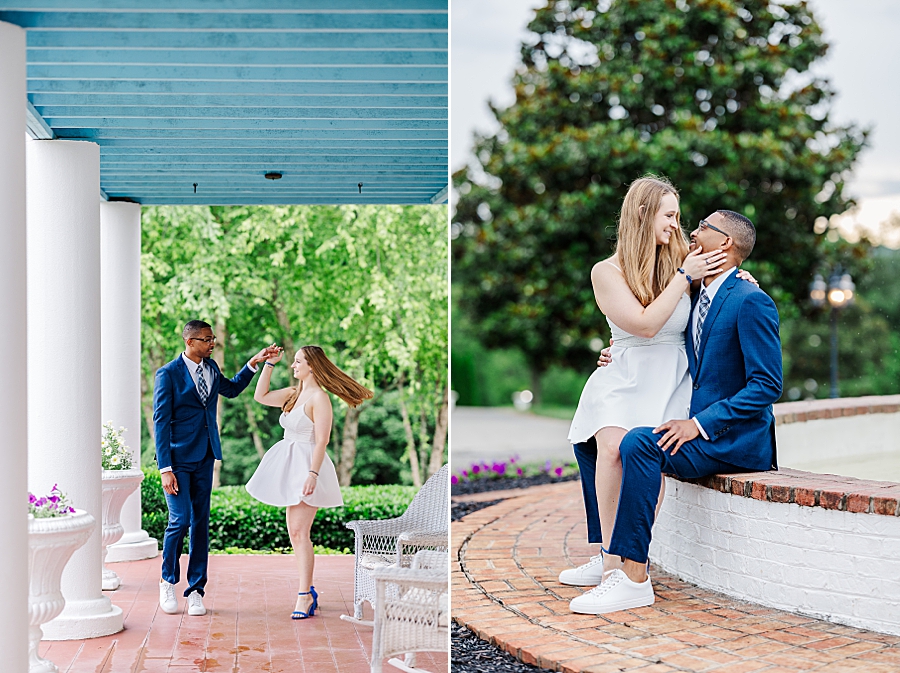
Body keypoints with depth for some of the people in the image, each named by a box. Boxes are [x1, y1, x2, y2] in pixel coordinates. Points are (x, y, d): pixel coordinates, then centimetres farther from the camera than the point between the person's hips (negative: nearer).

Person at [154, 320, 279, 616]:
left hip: (204, 458, 6)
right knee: (180, 520, -11)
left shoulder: (211, 368, 10)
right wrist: (165, 469, -15)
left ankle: (196, 590, 12)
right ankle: (168, 582, 11)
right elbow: (161, 422, -11)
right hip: (178, 458, -6)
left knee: (201, 522, 5)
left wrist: (254, 363, 20)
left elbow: (232, 389, 32)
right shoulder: (168, 374, -9)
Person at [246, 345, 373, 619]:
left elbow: (321, 440, -18)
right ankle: (308, 592, 15)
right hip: (290, 468, 9)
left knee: (299, 531, -12)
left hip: (307, 466, -9)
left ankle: (305, 595, -10)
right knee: (295, 533, 9)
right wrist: (269, 364, 14)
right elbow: (261, 396, 20)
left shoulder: (319, 397, -13)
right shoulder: (294, 394, 12)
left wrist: (313, 474, -25)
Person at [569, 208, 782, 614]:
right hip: (696, 427, 10)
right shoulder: (697, 298, 15)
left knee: (640, 443, -32)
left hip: (735, 439, -9)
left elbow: (767, 385, -18)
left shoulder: (751, 301, -13)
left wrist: (700, 424, -24)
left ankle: (634, 578, -30)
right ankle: (605, 554, 4)